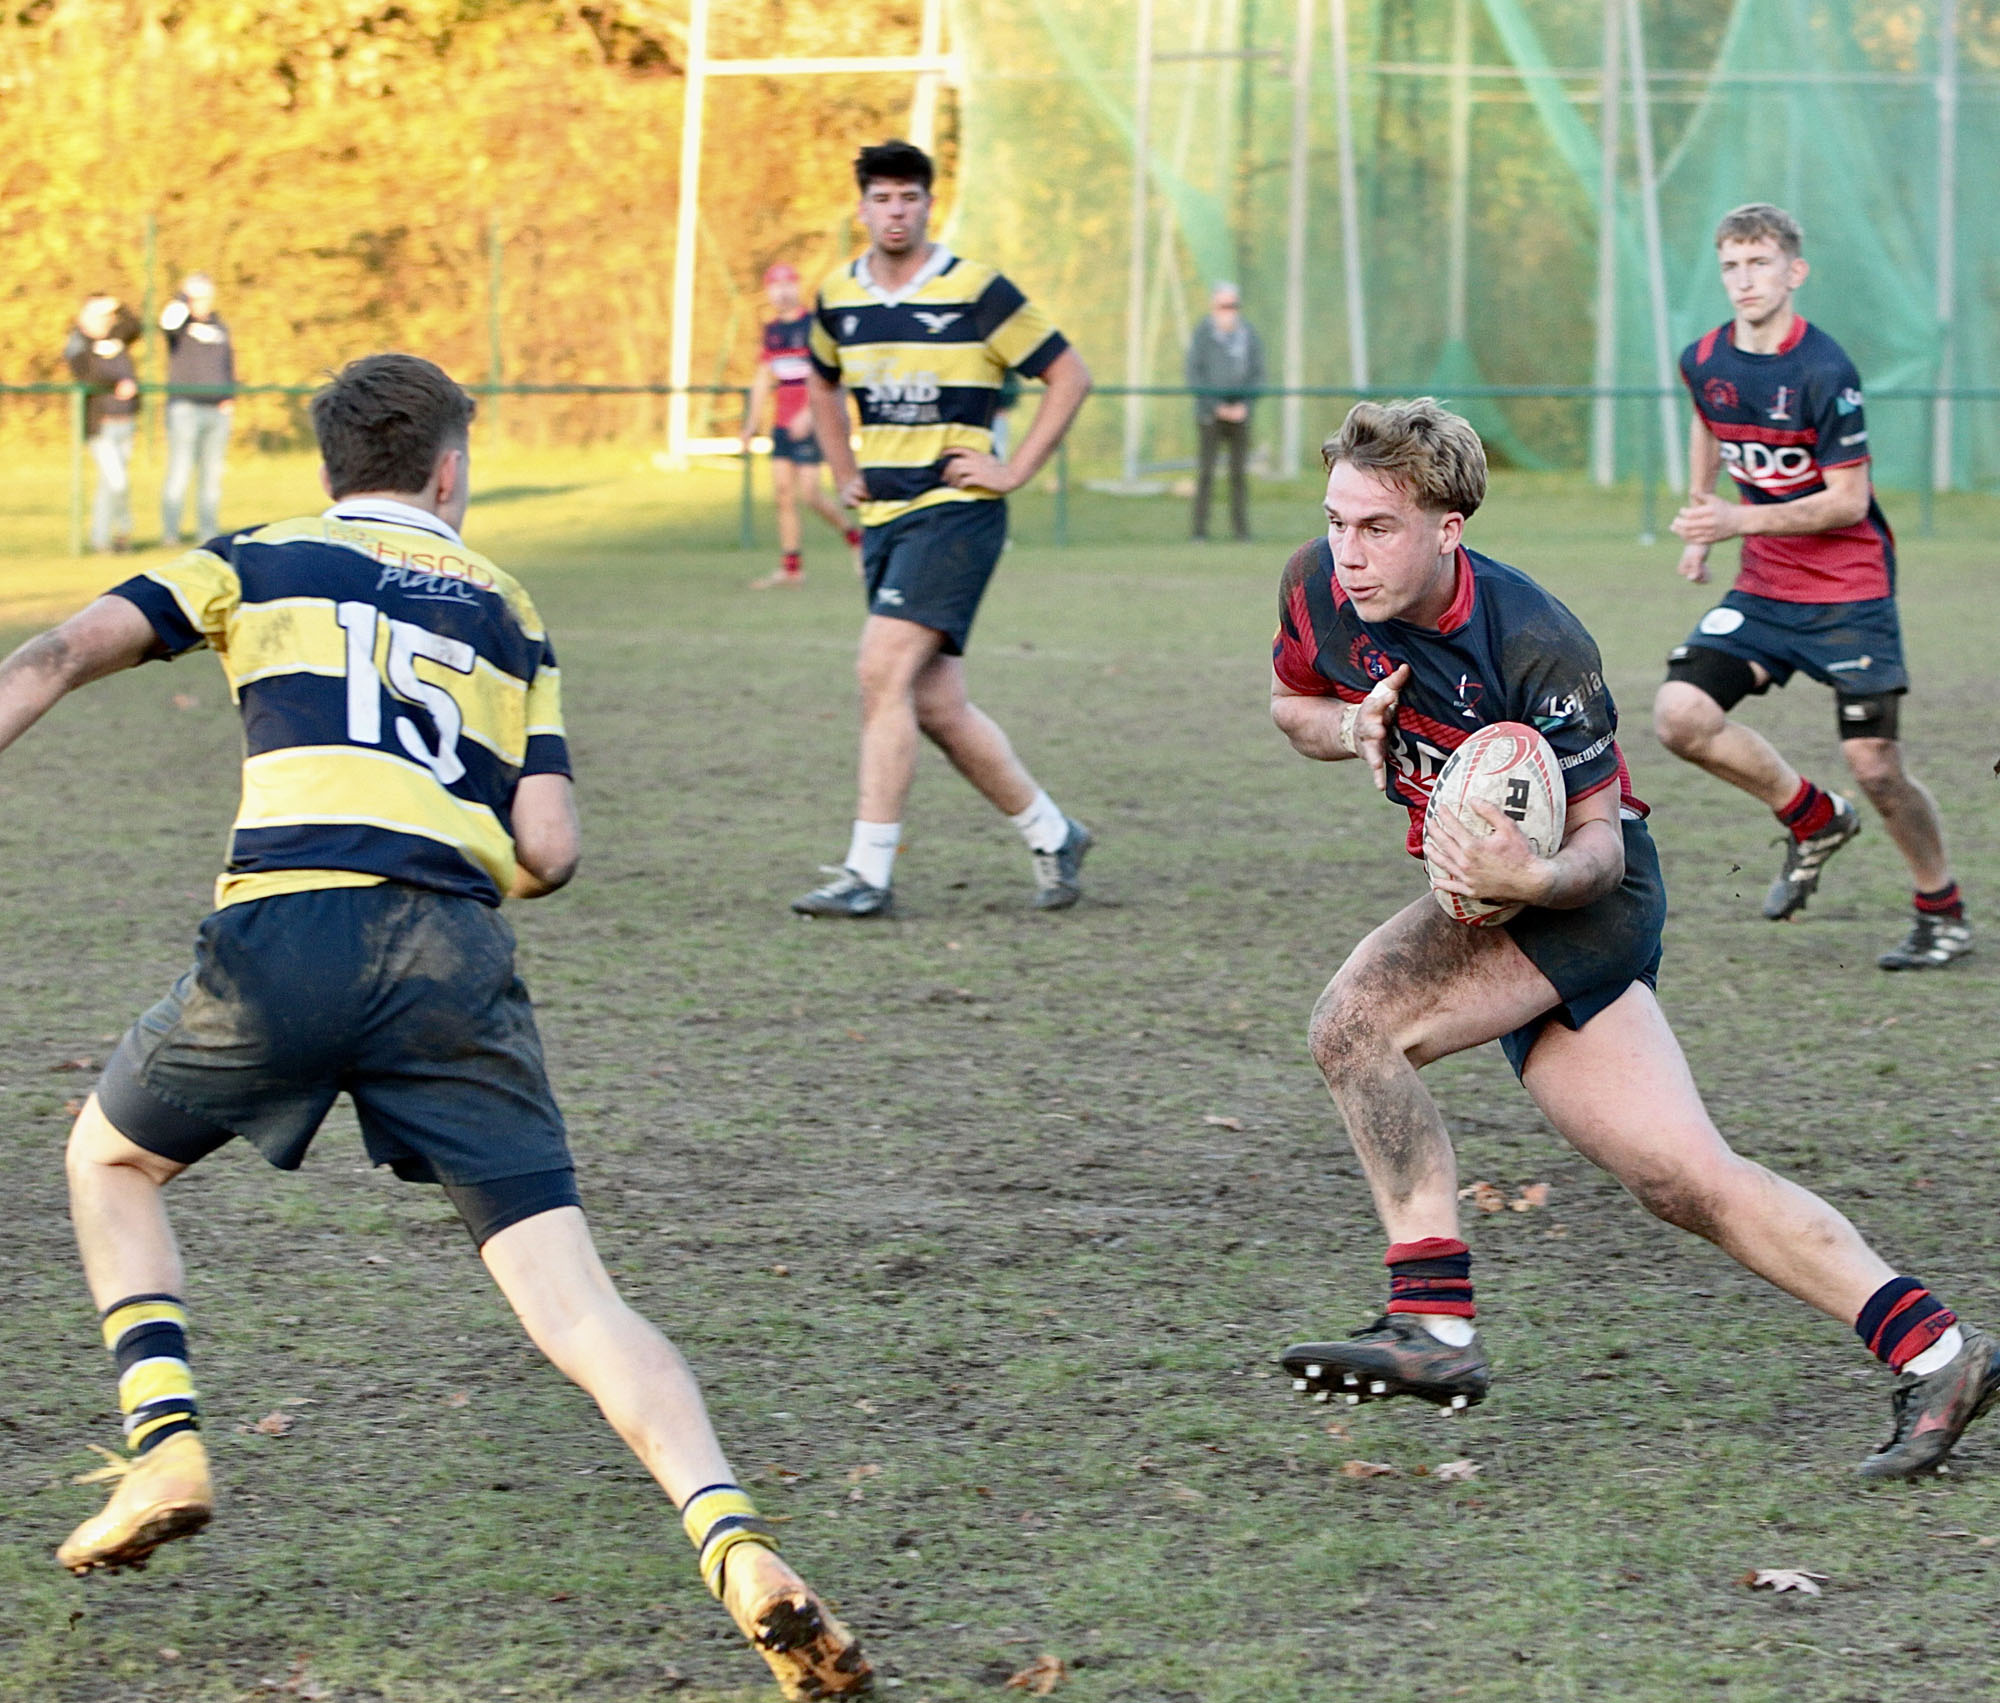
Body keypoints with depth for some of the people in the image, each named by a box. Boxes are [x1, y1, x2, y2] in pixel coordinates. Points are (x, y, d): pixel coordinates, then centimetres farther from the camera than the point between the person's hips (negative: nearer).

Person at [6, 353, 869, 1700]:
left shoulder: (258, 564, 20)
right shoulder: (506, 614, 25)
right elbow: (549, 851, 15)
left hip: (287, 933, -1)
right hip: (456, 958, 1)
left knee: (111, 1157, 28)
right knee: (574, 1300, -2)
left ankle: (165, 1447, 12)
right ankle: (736, 1541, -23)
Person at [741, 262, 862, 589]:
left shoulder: (814, 325, -8)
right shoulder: (772, 330, 13)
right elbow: (763, 379, 21)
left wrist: (809, 414, -23)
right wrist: (751, 424, 20)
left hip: (809, 424, -7)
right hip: (782, 425, 7)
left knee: (809, 493, -10)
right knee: (782, 494, 1)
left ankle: (853, 535, 13)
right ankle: (791, 567, 4)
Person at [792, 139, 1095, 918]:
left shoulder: (976, 291, -8)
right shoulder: (838, 298, 9)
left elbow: (1069, 374, -2)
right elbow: (823, 385, 30)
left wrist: (1014, 469, -7)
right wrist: (845, 473, 19)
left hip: (955, 511, -6)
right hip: (883, 518, 6)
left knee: (883, 672, -18)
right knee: (935, 706, 4)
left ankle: (868, 872, -16)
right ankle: (1051, 835, 21)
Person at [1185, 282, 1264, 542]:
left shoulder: (1249, 335, 6)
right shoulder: (1202, 335, -2)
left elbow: (1258, 375, 9)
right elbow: (1193, 375, -3)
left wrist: (1244, 404, -6)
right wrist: (1216, 406, -9)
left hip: (1240, 413, 2)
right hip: (1209, 413, -2)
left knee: (1238, 472, 1)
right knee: (1205, 472, -7)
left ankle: (1240, 529, 3)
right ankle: (1200, 528, -7)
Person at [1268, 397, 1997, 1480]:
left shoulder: (1537, 646, -25)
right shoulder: (1318, 586, -8)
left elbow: (1601, 847, -20)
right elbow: (1292, 703, 13)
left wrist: (1530, 877, -42)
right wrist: (1354, 728, -10)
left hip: (1586, 900, -7)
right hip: (1501, 909, 7)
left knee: (1353, 1019, -27)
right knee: (1684, 1178, 4)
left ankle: (1433, 1321, -24)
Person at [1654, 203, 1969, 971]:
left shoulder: (1824, 372, -20)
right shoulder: (1704, 361, 0)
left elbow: (1848, 502, -19)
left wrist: (1740, 520, -27)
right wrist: (1699, 517, 22)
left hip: (1849, 592, -6)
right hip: (1762, 589, 6)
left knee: (1874, 764, -8)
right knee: (1679, 715, -13)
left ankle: (1943, 915, 15)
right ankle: (1814, 821, 9)